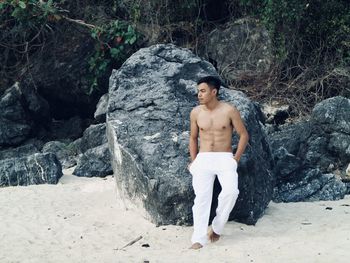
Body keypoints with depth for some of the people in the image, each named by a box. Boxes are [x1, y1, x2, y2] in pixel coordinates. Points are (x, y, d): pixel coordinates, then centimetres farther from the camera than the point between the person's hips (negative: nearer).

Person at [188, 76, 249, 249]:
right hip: (203, 159, 2)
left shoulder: (229, 111, -4)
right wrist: (193, 161, 9)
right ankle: (198, 239, -20)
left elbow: (244, 135, 3)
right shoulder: (196, 113, 5)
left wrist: (236, 159, -4)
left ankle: (216, 227, -6)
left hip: (225, 158, -2)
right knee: (201, 196, -17)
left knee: (231, 191, -27)